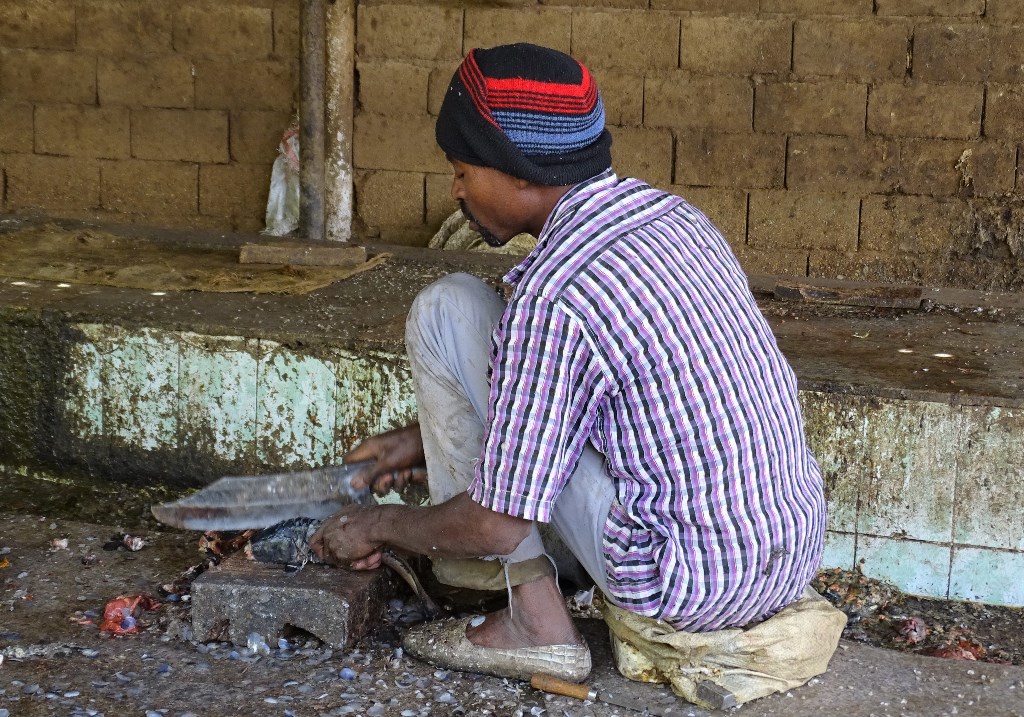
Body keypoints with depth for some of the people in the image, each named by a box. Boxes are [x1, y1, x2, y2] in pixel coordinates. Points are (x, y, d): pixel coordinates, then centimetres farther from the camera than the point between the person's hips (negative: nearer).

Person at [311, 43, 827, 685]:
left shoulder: (552, 296, -22)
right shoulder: (675, 215, 5)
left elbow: (495, 527, -15)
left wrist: (381, 525, 4)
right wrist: (428, 435, 24)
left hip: (690, 588, -9)